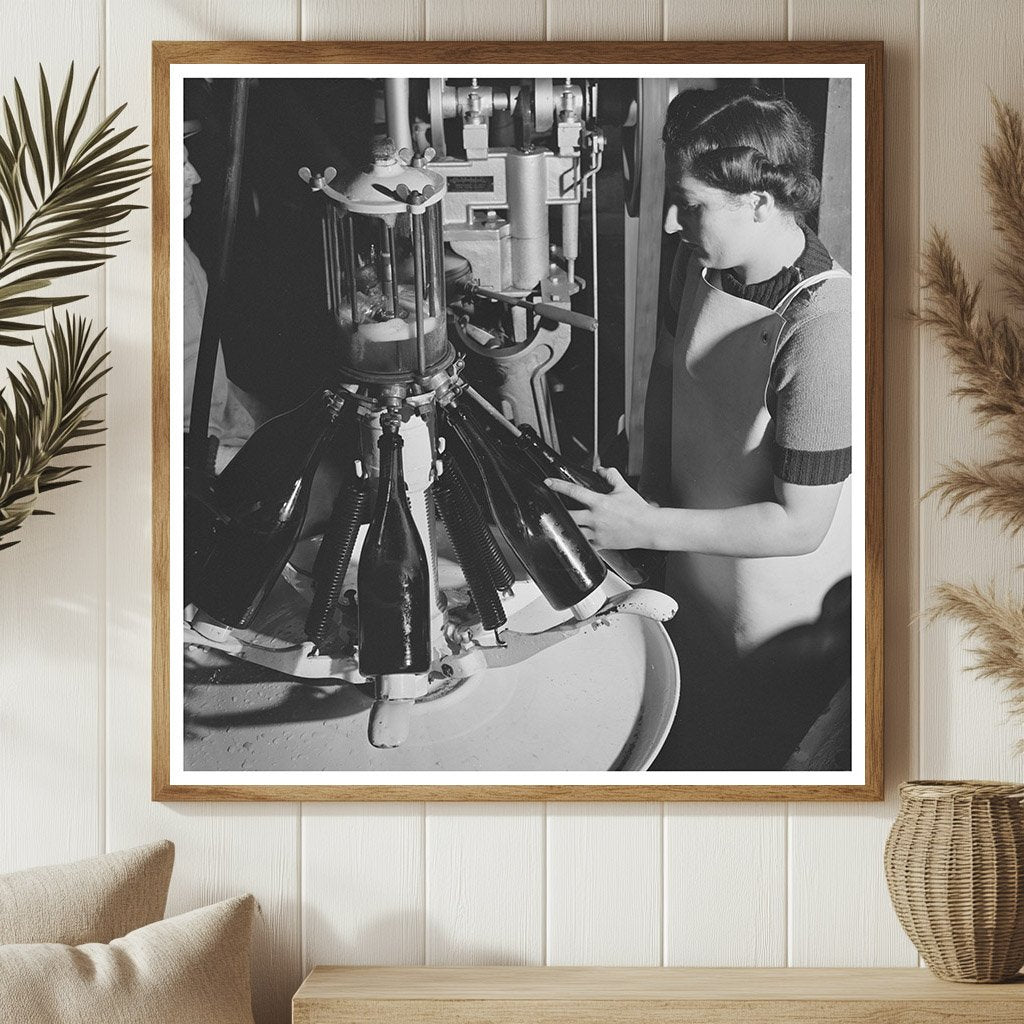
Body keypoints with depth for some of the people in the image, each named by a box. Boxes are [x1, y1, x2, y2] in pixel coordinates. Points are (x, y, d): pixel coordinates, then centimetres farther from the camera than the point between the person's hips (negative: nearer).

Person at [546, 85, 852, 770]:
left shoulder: (824, 329, -34)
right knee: (679, 755, 27)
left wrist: (649, 529, -26)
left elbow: (799, 525, -29)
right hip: (694, 585, 7)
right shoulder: (701, 264, -9)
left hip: (781, 635, -7)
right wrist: (652, 493, 4)